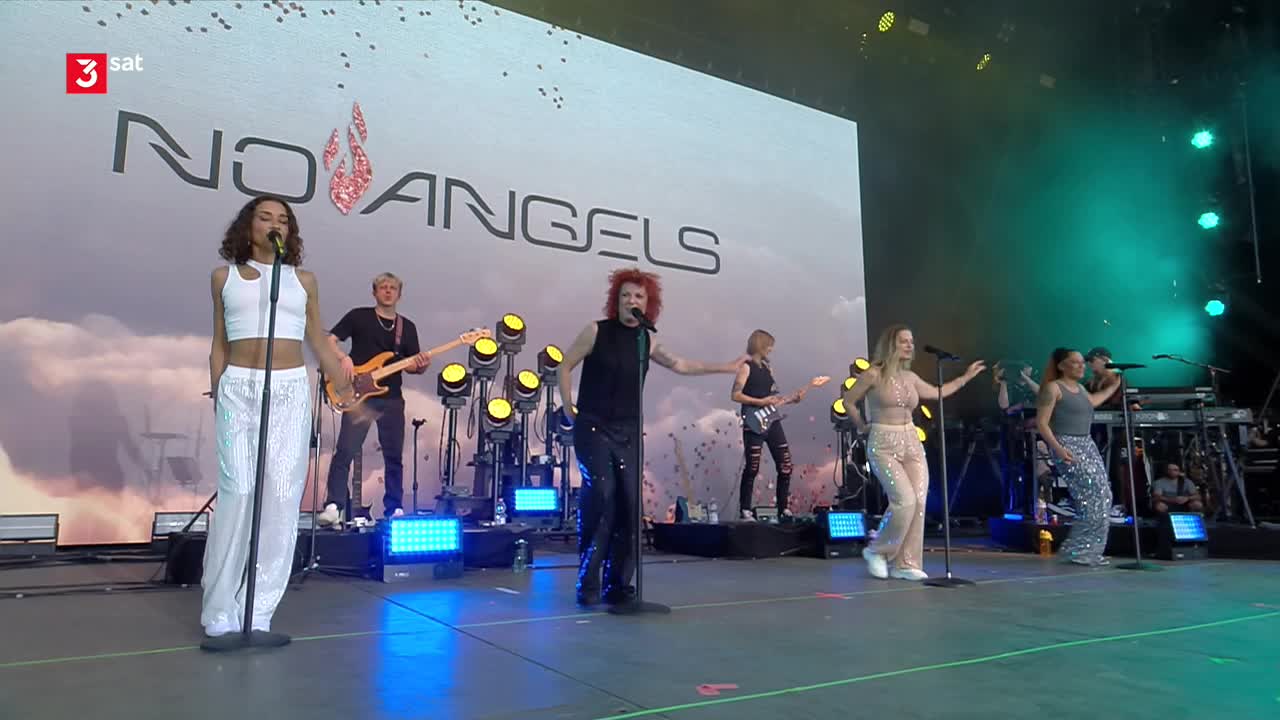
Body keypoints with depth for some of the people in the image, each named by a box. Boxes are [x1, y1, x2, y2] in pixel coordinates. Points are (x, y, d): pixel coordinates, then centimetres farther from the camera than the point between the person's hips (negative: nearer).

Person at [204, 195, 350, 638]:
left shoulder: (303, 280, 14)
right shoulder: (225, 276, 12)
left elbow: (319, 343, 15)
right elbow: (219, 345, 13)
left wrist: (351, 393, 11)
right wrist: (216, 400, 6)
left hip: (291, 391, 1)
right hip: (239, 388, -1)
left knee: (282, 497, -5)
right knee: (238, 493, -10)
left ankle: (259, 612, 3)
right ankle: (219, 610, 4)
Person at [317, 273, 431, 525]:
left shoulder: (407, 327, 13)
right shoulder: (358, 316, 4)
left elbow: (412, 365, 13)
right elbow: (330, 340, 0)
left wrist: (421, 365, -9)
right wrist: (344, 358, -18)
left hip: (392, 399, 4)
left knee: (394, 456, 5)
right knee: (345, 451, -11)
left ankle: (394, 509, 14)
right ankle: (333, 506, -10)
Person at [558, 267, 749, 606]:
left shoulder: (647, 342, 9)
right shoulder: (597, 331, -3)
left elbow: (682, 365, 16)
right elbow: (566, 365, 3)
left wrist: (727, 367, 17)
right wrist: (568, 407, -2)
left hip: (628, 433, 4)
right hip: (593, 429, -4)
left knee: (630, 506, -1)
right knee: (600, 496, -18)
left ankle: (618, 585, 10)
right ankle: (588, 584, -7)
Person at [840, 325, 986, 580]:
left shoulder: (910, 377, 10)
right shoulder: (873, 374, -8)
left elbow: (937, 392, 26)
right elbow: (848, 401, 1)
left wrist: (967, 376, 28)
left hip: (912, 442, 6)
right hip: (883, 445, -6)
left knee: (919, 502, -2)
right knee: (905, 500, -17)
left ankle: (906, 564, 8)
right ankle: (877, 551, 4)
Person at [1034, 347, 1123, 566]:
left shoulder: (1080, 388, 17)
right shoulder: (1053, 388, -8)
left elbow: (1092, 402, 40)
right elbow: (1041, 423, -14)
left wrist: (1114, 385, 38)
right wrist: (1058, 448, -24)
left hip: (1088, 444, 9)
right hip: (1067, 445, -9)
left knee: (1103, 496, 2)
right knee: (1092, 497, -14)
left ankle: (1088, 550, 10)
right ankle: (1077, 550, -4)